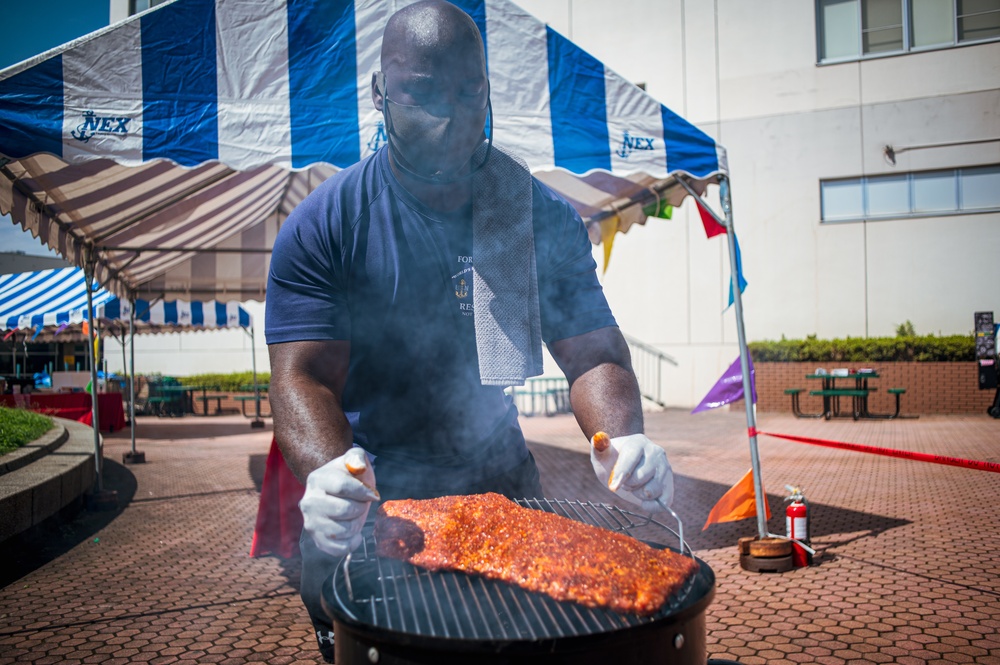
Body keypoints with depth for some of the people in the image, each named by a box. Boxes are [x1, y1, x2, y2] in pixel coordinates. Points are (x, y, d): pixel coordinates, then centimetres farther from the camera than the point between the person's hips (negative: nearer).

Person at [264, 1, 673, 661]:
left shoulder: (544, 216, -6)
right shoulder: (323, 226, -12)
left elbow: (593, 351, -10)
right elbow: (302, 376, -19)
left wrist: (623, 439, -31)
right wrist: (328, 474, -40)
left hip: (496, 471, 3)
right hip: (372, 486, -2)